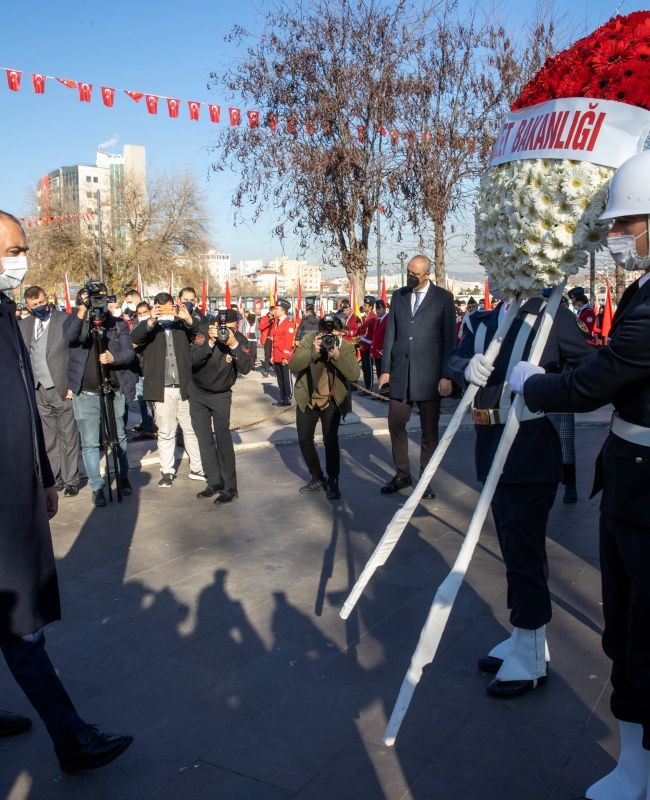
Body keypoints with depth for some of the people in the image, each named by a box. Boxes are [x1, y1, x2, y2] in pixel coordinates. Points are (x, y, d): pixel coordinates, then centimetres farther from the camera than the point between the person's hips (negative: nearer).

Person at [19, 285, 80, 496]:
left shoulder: (65, 320, -4)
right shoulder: (23, 325, 10)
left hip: (62, 389, -4)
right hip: (38, 390, 4)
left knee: (68, 437, 2)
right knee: (48, 439, 9)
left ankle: (71, 480, 10)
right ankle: (54, 478, 19)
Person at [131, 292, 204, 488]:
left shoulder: (182, 325, 7)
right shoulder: (148, 327, 3)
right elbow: (135, 337, -15)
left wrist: (189, 319, -24)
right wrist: (151, 321, -32)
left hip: (185, 387, 2)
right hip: (162, 390, -1)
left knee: (192, 429, 8)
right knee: (165, 433, 6)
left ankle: (198, 468, 18)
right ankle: (167, 471, 16)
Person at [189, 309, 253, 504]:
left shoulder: (240, 340, -16)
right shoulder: (205, 331, -17)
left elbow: (246, 368, -28)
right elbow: (194, 360, -26)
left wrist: (234, 345, -38)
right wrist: (211, 342, -38)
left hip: (221, 395, -2)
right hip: (198, 393, 2)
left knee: (223, 439, -11)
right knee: (204, 439, 6)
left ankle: (230, 487, -5)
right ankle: (214, 482, 17)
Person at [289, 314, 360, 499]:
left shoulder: (346, 347, -12)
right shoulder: (308, 341, -12)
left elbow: (355, 374, -25)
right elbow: (293, 366, -22)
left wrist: (337, 356, -37)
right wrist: (313, 351, -34)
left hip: (332, 401, -2)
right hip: (307, 400, 2)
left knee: (330, 440, -14)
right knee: (304, 440, 7)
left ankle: (333, 482, 4)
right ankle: (317, 478, 27)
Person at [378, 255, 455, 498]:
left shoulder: (443, 298, 0)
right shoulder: (398, 296, 10)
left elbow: (448, 339, -2)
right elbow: (390, 334, 10)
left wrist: (446, 376, -8)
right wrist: (385, 369, 5)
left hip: (429, 374, -3)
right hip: (400, 371, 3)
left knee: (429, 430, 5)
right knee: (396, 424, 5)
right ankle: (402, 474, 20)